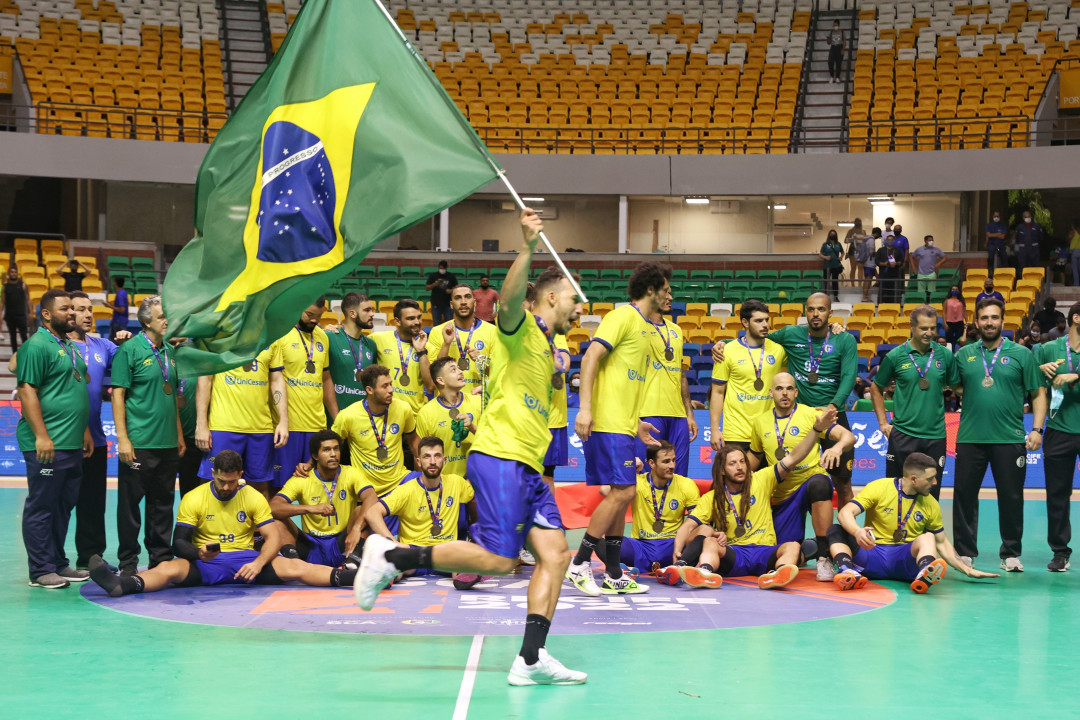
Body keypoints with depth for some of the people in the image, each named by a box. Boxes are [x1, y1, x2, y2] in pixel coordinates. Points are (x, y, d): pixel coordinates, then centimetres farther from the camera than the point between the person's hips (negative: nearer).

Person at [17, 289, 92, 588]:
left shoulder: (69, 347, 18)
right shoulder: (36, 346, -11)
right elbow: (27, 392, -17)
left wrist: (85, 431, 22)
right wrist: (41, 435, -21)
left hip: (73, 444, 9)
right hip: (47, 445, -9)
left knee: (64, 506, 13)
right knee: (41, 507, -3)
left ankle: (58, 564, 21)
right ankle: (41, 571, 1)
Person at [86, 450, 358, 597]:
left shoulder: (254, 497, 5)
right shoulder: (193, 499, 2)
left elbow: (274, 537, 0)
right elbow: (179, 542, -2)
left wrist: (258, 563, -19)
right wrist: (199, 553, -25)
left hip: (247, 560, 1)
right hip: (205, 565, -1)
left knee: (294, 567, -21)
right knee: (170, 568, -32)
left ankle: (357, 576, -32)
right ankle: (119, 584, -57)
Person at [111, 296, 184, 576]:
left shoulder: (170, 351, 11)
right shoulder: (130, 350, -8)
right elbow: (118, 394, -10)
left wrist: (179, 434, 15)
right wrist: (123, 438, -15)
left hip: (168, 442, 6)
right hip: (138, 444, -6)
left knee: (163, 503, 11)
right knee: (131, 502, 1)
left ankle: (161, 558, 19)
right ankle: (128, 561, 8)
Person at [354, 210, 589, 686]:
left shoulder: (548, 348, 26)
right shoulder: (521, 327, -2)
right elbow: (510, 296, -27)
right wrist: (528, 247, -40)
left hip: (527, 466, 9)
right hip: (499, 455, -9)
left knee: (555, 552, -4)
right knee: (498, 559, -17)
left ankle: (531, 659, -6)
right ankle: (392, 556, -6)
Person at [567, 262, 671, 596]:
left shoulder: (645, 327, 19)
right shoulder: (622, 317, -8)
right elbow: (590, 358, -16)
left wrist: (636, 423, 24)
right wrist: (585, 408, -23)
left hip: (623, 425, 9)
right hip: (607, 423, -9)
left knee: (621, 495, 9)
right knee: (623, 491, -13)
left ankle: (614, 575, 14)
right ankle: (580, 563, -6)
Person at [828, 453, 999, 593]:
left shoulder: (931, 505, 10)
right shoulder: (879, 488, -2)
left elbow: (942, 543, 19)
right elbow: (845, 513, -13)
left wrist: (967, 569, 7)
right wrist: (857, 532, -35)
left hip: (906, 560, 1)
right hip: (872, 556, -1)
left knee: (927, 538, -28)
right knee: (836, 531, -23)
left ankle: (925, 574, -60)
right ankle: (847, 570, -52)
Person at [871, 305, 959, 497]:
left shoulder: (945, 356, 2)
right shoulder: (895, 356, -2)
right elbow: (876, 389, 10)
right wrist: (883, 423, 4)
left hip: (935, 436, 1)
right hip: (902, 436, -1)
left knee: (931, 493, 6)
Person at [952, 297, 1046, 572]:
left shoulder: (1021, 354, 3)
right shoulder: (964, 355, 8)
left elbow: (1038, 394, 3)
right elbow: (954, 388, 19)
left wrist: (1037, 429, -5)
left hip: (1010, 439, -2)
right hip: (970, 438, 2)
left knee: (1011, 498, 3)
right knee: (964, 495, 4)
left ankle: (1011, 554, 14)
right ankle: (965, 552, 14)